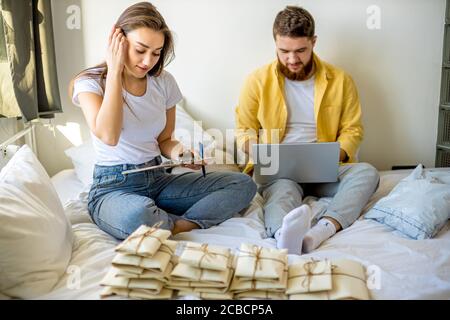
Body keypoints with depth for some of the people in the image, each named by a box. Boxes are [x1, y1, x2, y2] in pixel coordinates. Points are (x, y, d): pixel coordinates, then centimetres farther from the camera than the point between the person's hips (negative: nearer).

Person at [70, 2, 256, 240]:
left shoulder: (164, 82, 5)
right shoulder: (90, 82, -8)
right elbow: (109, 136, -27)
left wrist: (177, 151, -11)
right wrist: (114, 72, -18)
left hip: (158, 180, 5)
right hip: (113, 187, -4)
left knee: (243, 184, -10)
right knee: (138, 216, -42)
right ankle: (189, 223, -10)